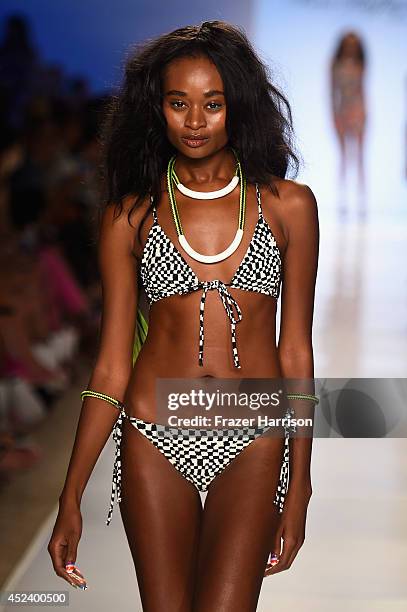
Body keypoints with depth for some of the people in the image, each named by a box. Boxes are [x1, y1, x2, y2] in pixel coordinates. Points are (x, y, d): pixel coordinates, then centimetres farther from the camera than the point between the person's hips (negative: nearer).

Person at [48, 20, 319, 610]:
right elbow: (111, 366, 4)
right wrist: (70, 500, 1)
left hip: (252, 447, 0)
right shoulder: (130, 215, 3)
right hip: (153, 441, 1)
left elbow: (296, 353, 5)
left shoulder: (288, 204, 3)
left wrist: (299, 487, 3)